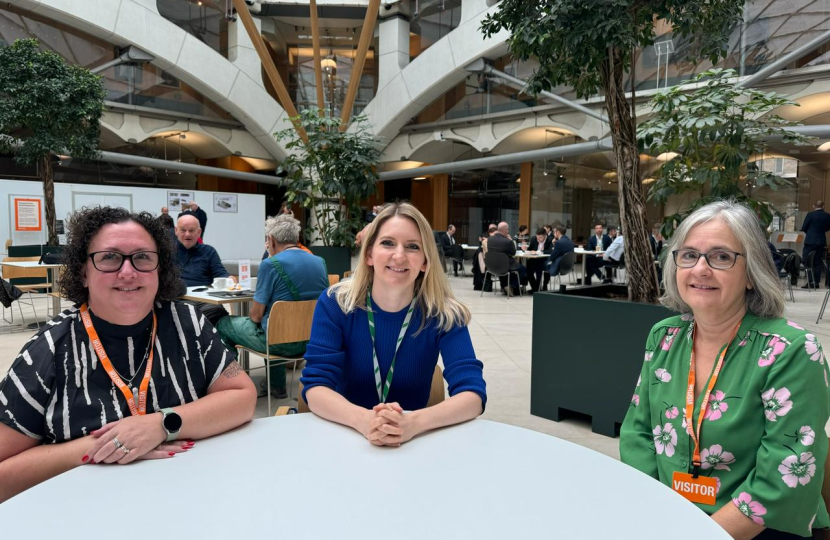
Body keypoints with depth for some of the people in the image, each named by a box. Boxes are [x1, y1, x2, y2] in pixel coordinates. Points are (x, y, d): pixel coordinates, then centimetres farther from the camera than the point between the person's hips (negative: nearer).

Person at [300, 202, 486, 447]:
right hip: (345, 436, 0)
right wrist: (363, 420, -33)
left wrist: (413, 422, -34)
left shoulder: (443, 313, -10)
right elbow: (315, 387, -14)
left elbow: (473, 394, -17)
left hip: (414, 442, 0)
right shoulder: (335, 303, -9)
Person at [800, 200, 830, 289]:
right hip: (821, 241, 5)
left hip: (810, 241, -5)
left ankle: (810, 282, -9)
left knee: (807, 262, -2)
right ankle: (816, 282, 10)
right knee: (818, 262, 9)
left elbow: (803, 228, -4)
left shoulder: (810, 214, -9)